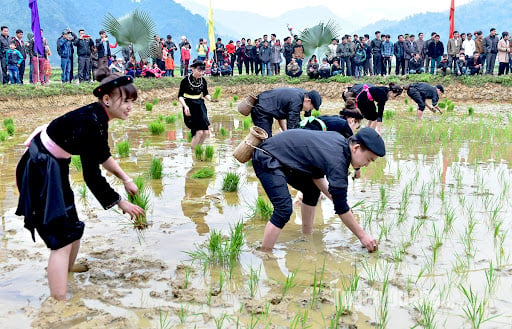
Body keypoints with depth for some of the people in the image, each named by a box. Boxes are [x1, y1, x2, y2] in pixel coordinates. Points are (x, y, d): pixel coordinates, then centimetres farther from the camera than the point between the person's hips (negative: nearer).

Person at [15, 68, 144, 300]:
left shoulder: (98, 116, 0)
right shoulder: (90, 123, -27)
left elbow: (103, 156, 16)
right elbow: (92, 176, -24)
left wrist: (126, 180, 12)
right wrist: (121, 204, -14)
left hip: (53, 168, 9)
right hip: (39, 171, -9)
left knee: (73, 229, 19)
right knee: (62, 240, -11)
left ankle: (66, 278, 42)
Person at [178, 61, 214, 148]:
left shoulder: (203, 80, 1)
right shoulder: (186, 80, -12)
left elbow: (205, 94, 14)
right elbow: (180, 96, -11)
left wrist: (211, 98, -8)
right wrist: (185, 106, -27)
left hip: (200, 105, 6)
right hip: (190, 106, -5)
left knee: (205, 132, 0)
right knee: (199, 131, -15)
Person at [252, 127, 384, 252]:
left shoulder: (340, 140, 2)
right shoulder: (337, 160, -25)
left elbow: (316, 175, 11)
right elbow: (341, 207, -20)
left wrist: (332, 195, -1)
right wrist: (362, 236, -13)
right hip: (266, 159, -10)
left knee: (312, 189, 19)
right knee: (284, 209, -23)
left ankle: (307, 236, 29)